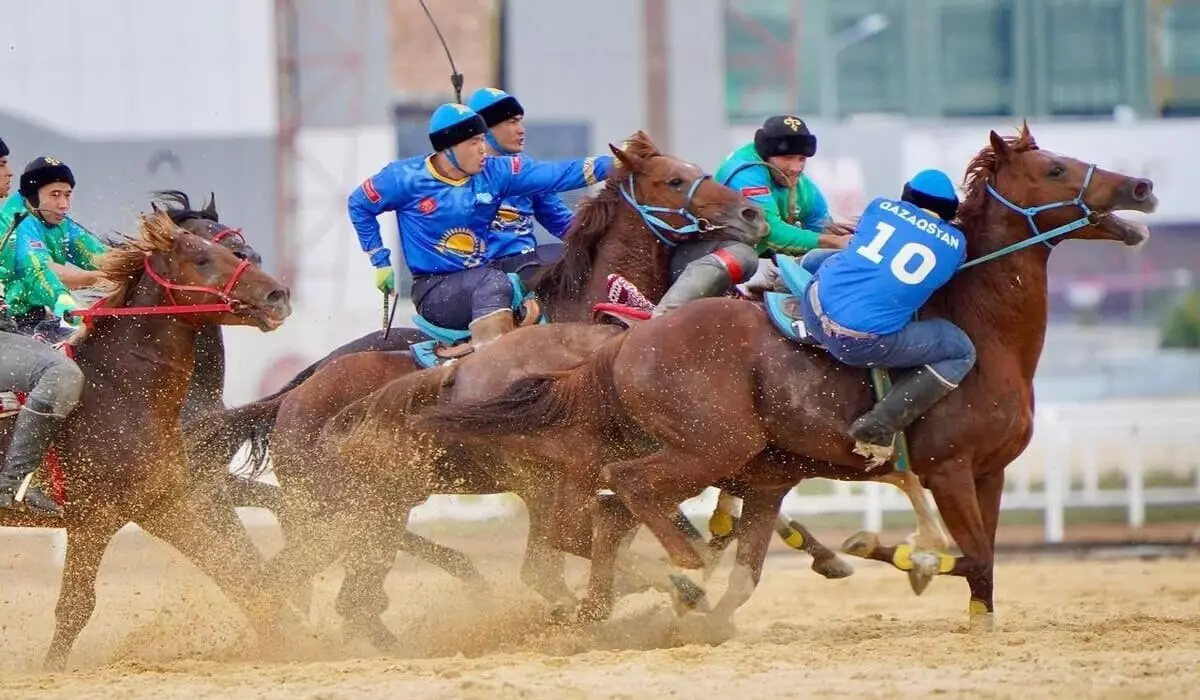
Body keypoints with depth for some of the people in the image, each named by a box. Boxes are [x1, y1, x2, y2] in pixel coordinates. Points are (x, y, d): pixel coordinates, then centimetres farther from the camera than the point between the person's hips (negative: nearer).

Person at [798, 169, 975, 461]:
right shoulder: (955, 244, 6)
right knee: (962, 353, 11)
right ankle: (880, 425, 1)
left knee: (816, 258, 39)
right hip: (863, 343, -5)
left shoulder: (881, 207, 12)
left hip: (816, 309, 5)